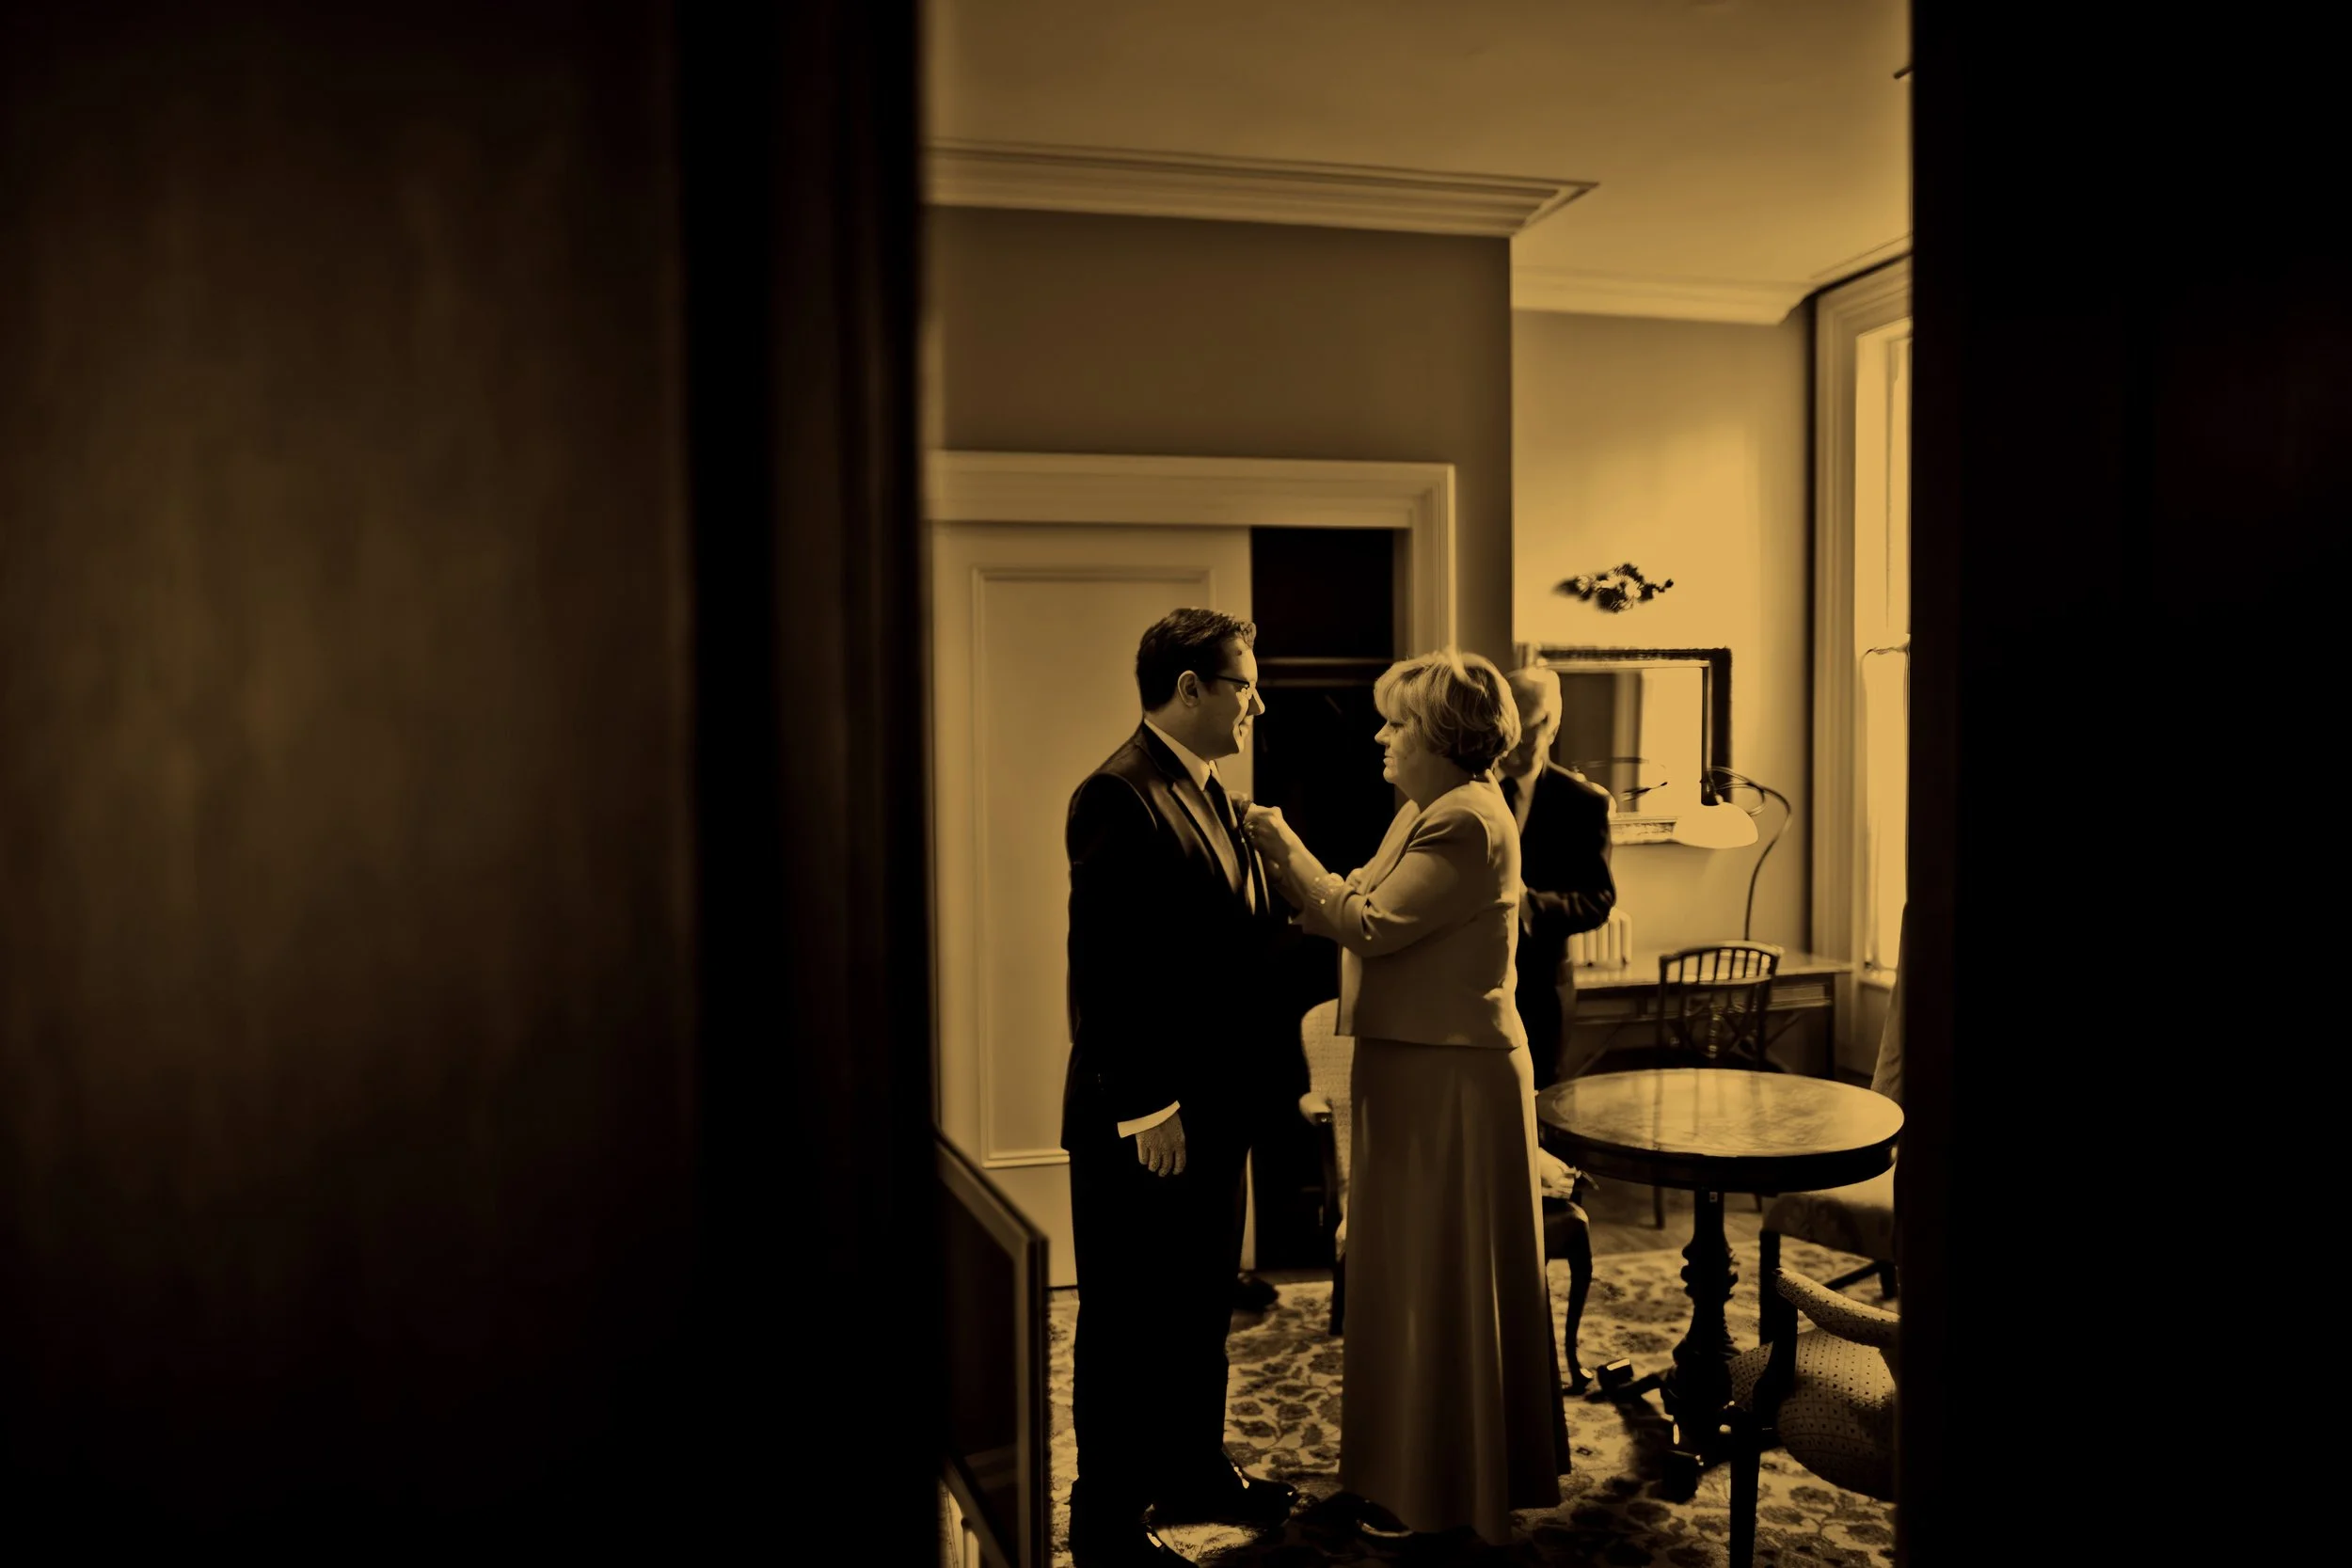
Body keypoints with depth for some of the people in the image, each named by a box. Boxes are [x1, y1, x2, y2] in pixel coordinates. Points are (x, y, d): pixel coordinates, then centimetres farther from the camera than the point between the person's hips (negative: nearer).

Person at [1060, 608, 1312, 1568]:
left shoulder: (1208, 793, 13)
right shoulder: (1118, 796, -18)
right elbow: (1106, 973, -22)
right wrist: (1147, 1109, -22)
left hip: (1214, 1105, 10)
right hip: (1142, 1120, -9)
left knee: (1201, 1307, 22)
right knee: (1127, 1323, 4)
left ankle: (1192, 1472, 39)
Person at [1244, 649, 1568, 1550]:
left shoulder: (1468, 823, -19)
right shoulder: (1424, 812, 12)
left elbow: (1370, 924, -24)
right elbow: (1354, 908, 9)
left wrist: (1285, 846, -15)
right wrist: (1282, 856, 0)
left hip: (1453, 1078, -10)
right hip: (1411, 1069, 10)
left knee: (1443, 1280, 2)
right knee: (1408, 1269, 18)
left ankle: (1444, 1493, 17)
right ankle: (1410, 1465, 33)